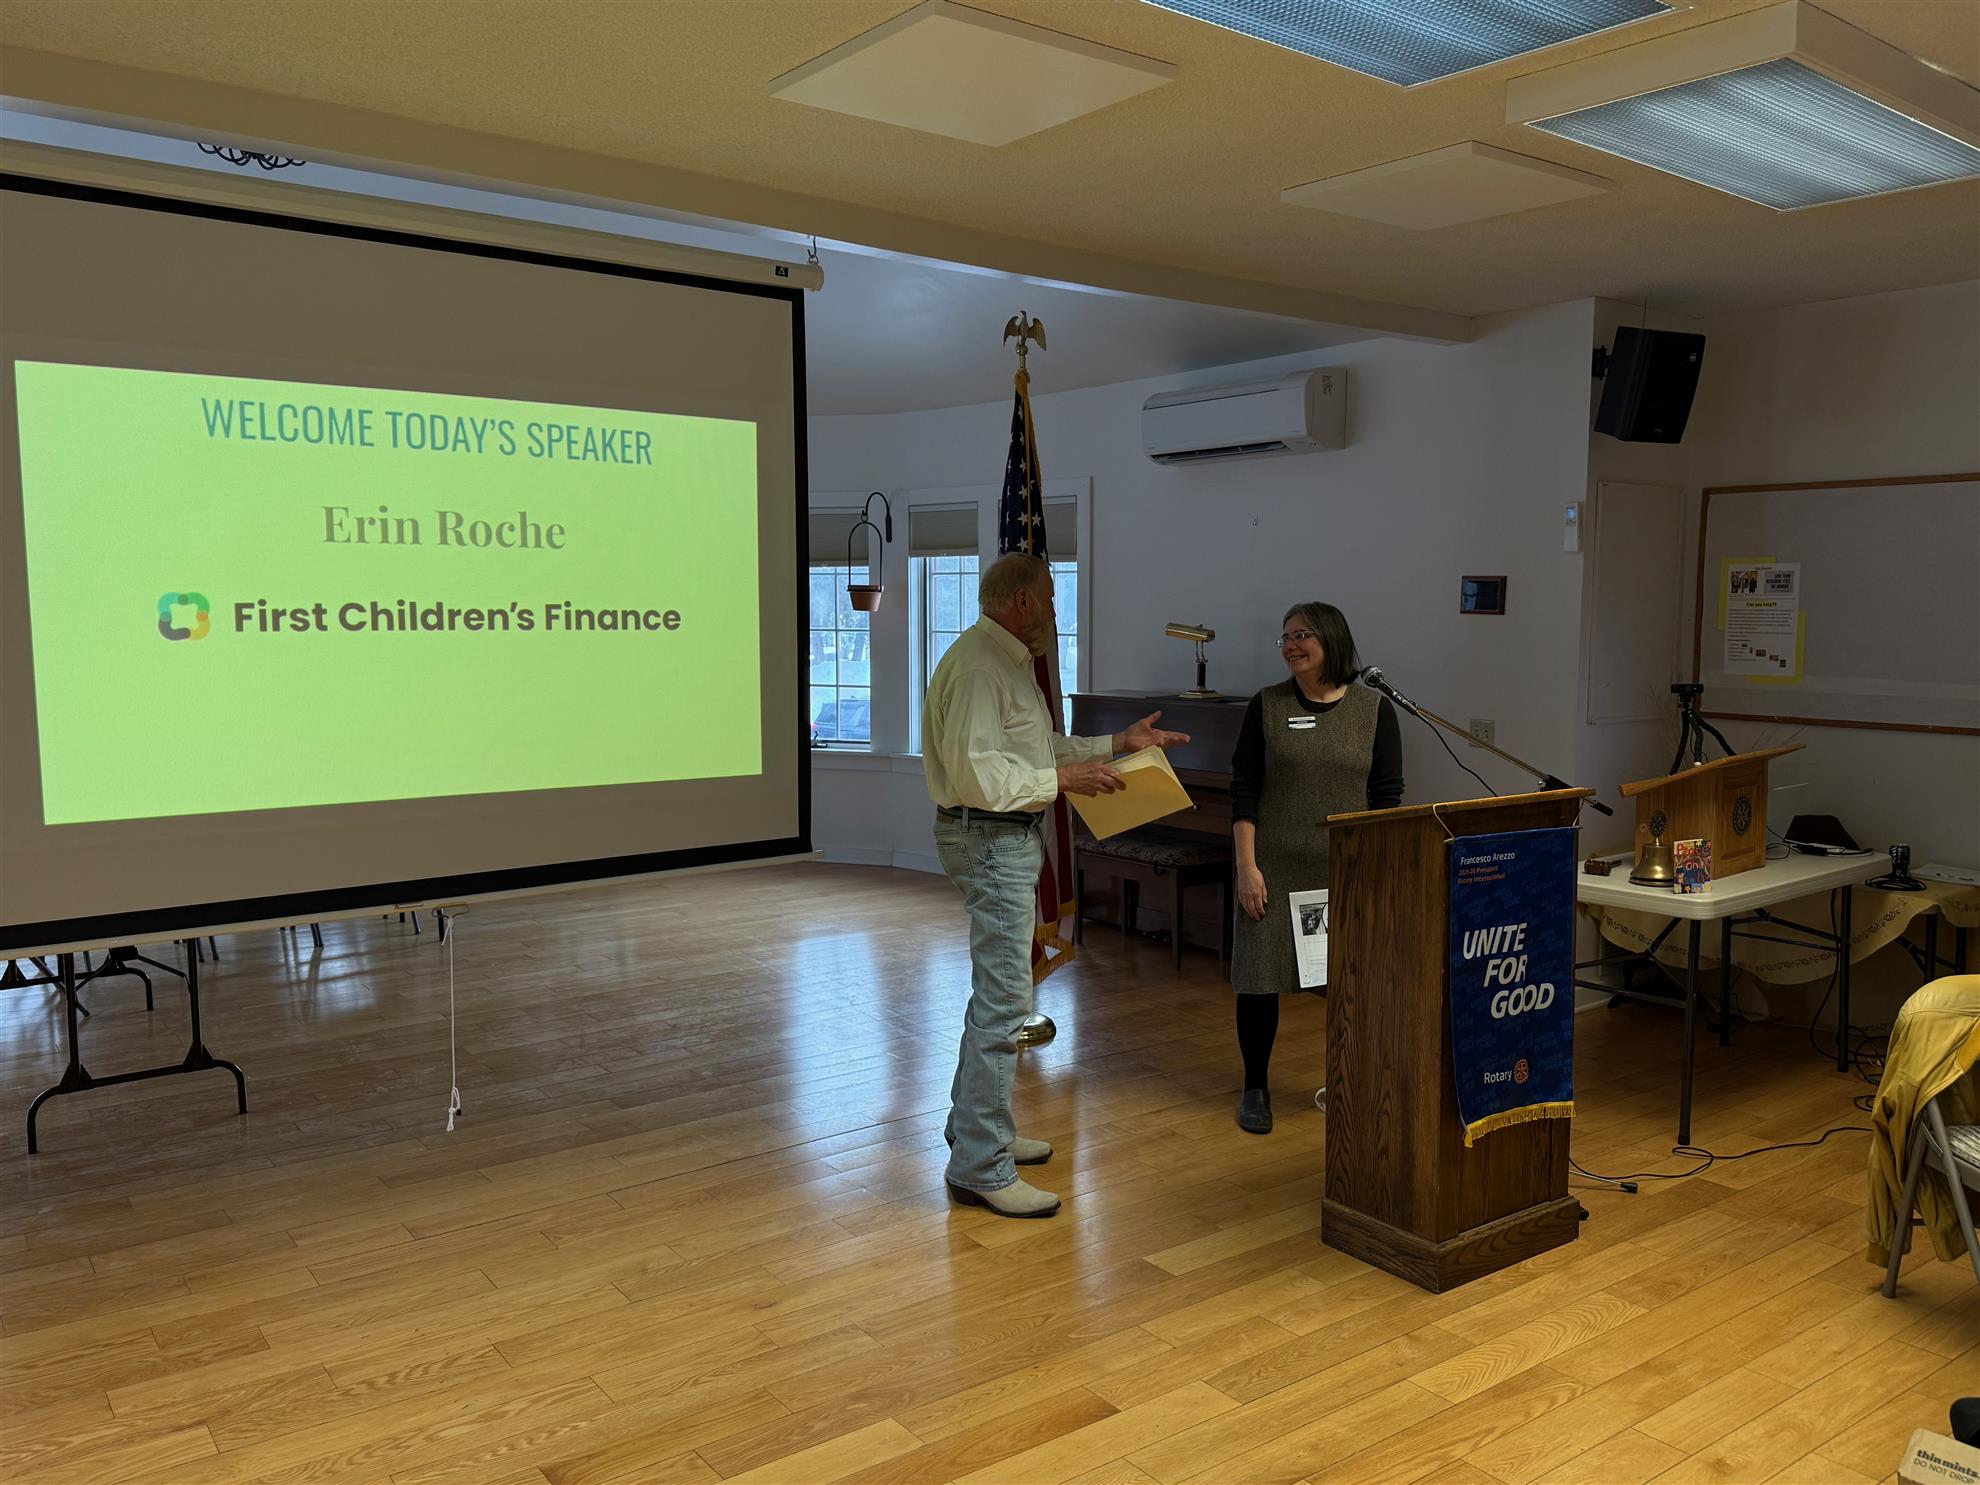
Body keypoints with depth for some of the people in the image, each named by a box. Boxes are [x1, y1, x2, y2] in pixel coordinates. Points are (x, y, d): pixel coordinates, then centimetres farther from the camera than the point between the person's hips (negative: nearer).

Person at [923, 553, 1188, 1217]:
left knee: (998, 992, 18)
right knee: (1003, 999, -11)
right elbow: (975, 772, -25)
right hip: (989, 838, -11)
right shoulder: (977, 665, -17)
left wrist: (1117, 743, 18)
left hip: (1011, 838, 11)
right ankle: (980, 1168, -6)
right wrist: (1061, 778, -21)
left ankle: (980, 1128, 30)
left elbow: (1039, 749, 22)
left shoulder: (1009, 661, 17)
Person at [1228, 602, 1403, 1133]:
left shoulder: (1374, 710, 2)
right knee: (1259, 978, 1)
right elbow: (1243, 791, 0)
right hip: (1275, 870, 0)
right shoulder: (1266, 706, 2)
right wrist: (1246, 865, -8)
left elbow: (1387, 795, 2)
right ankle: (1255, 1088, 19)